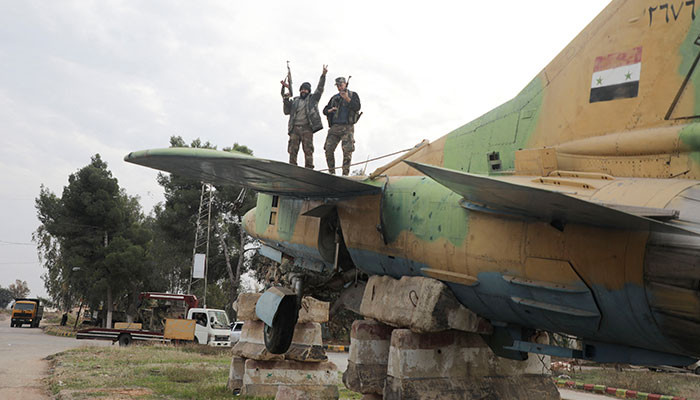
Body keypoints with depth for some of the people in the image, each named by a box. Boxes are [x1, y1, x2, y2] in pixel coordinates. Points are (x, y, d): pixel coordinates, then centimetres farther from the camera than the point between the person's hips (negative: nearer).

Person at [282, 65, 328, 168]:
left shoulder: (313, 99, 12)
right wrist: (286, 101, 2)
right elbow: (286, 112, 16)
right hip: (294, 128, 3)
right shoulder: (295, 100, 20)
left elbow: (320, 88, 2)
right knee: (292, 150, 0)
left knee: (308, 150, -5)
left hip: (307, 128, -3)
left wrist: (323, 75, -8)